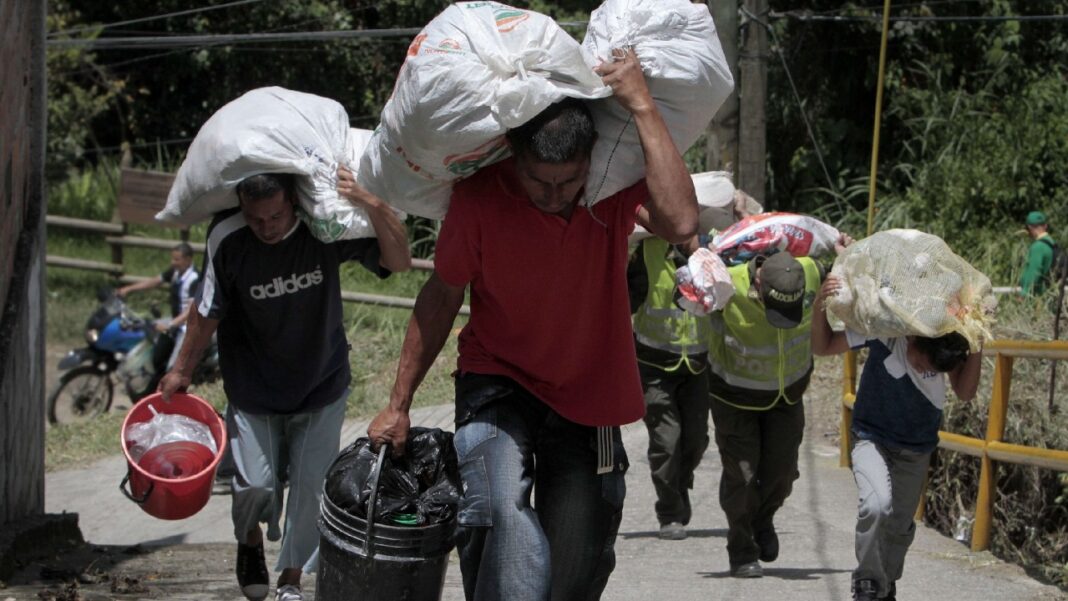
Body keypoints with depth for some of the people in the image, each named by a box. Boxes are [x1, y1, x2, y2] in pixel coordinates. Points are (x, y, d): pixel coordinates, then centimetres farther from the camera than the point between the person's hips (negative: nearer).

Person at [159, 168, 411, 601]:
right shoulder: (227, 238, -20)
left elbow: (398, 261, -23)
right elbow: (208, 311, -6)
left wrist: (372, 205, -38)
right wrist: (181, 371, 4)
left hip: (320, 386, 1)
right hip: (253, 390, -1)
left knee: (312, 486, -2)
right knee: (255, 485, -9)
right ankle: (250, 542, 27)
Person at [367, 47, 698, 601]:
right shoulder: (479, 198, -18)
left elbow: (681, 223, -37)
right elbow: (441, 298, -4)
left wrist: (643, 107, -35)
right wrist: (398, 404, -2)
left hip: (588, 395, 2)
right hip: (498, 384, -2)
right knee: (504, 519, -30)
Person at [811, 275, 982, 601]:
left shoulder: (951, 338, -20)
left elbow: (965, 392, -21)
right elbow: (823, 347, -19)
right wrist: (821, 306, -37)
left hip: (917, 448, 3)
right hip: (872, 436, -3)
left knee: (900, 525, 12)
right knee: (877, 505, -28)